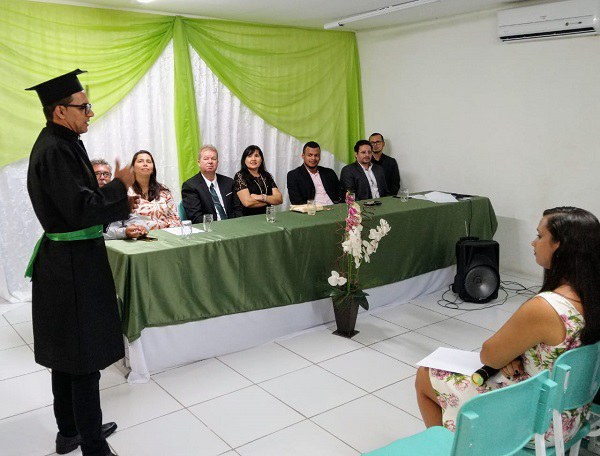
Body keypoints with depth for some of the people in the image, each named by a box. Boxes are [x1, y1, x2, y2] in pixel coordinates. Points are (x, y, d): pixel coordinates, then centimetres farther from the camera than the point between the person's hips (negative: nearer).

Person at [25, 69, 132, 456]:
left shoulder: (60, 144, 11)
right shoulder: (55, 151, -19)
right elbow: (80, 208, -23)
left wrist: (118, 203, 14)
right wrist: (119, 185, -11)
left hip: (65, 262, 10)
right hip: (74, 266, -10)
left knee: (67, 353, 19)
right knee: (84, 357, -1)